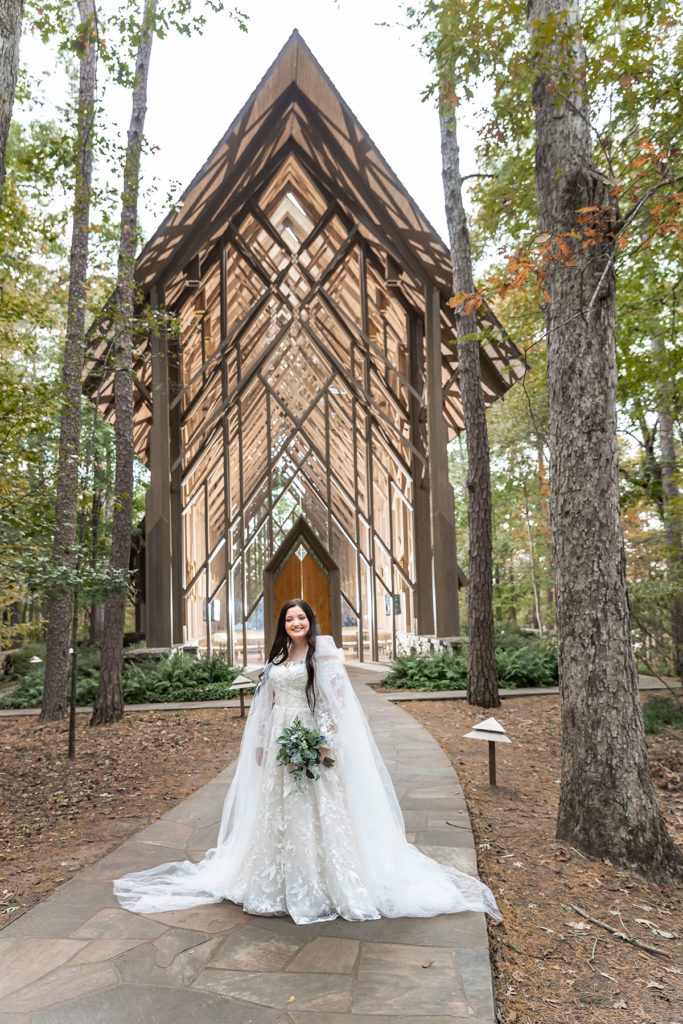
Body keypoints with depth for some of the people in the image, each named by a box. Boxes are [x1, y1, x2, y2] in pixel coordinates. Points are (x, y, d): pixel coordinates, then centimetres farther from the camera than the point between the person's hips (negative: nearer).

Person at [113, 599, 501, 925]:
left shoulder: (323, 651, -6)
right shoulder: (277, 658, 13)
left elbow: (337, 699, -12)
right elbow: (268, 704, 16)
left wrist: (325, 741, -19)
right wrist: (260, 743, 13)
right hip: (280, 743, 6)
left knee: (318, 808, -3)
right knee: (277, 809, 11)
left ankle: (326, 883, 10)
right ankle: (281, 880, 24)